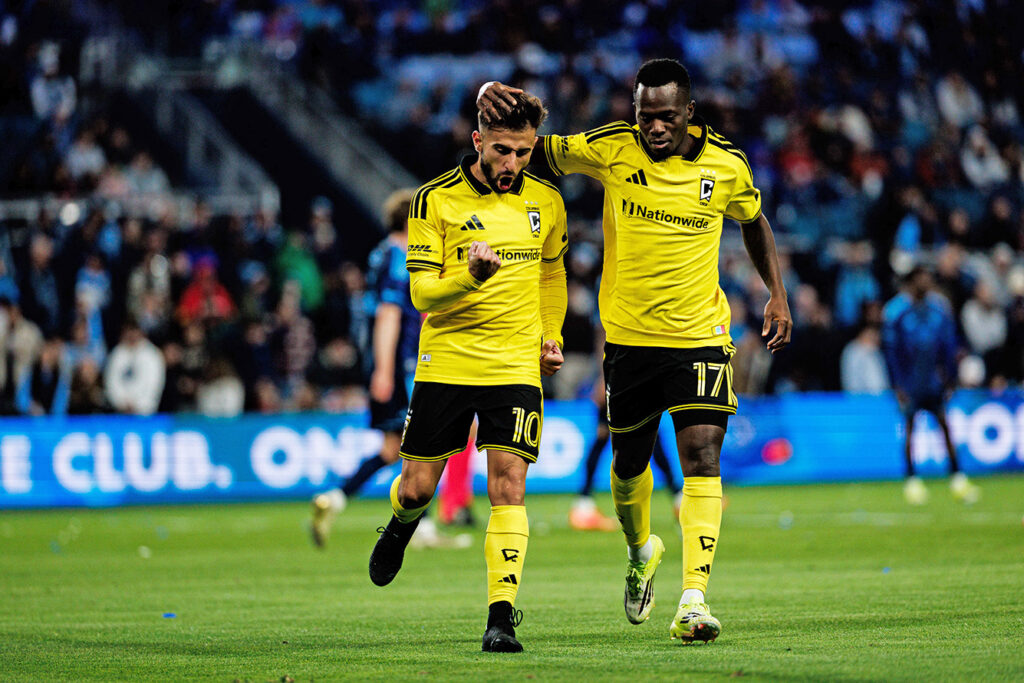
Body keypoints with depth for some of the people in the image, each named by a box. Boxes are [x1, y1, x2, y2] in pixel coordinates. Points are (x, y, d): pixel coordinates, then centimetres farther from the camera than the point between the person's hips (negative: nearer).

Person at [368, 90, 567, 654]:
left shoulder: (545, 202, 5)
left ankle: (502, 615, -10)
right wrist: (471, 277, -29)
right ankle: (400, 527, 42)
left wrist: (551, 335, 17)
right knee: (417, 487, 5)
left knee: (508, 486, -11)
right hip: (445, 364, -1)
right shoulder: (435, 201, -7)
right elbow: (422, 293, -11)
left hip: (517, 368, 1)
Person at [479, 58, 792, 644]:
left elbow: (755, 223, 15)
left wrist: (778, 294, 9)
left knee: (702, 457, -15)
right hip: (629, 335, 1)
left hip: (700, 337, -1)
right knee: (629, 461, 13)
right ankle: (642, 550, 45)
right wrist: (495, 99, -19)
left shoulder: (726, 166, -4)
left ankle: (694, 600, -19)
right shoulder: (611, 150, -7)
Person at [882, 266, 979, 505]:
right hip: (909, 378, -3)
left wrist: (950, 377, 8)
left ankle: (956, 477, 5)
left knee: (944, 424, 1)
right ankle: (911, 480, 9)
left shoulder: (939, 306, 5)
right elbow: (891, 349, -5)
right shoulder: (896, 310, -7)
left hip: (934, 377, 3)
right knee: (909, 427, 1)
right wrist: (898, 385, -9)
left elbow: (949, 343, 11)